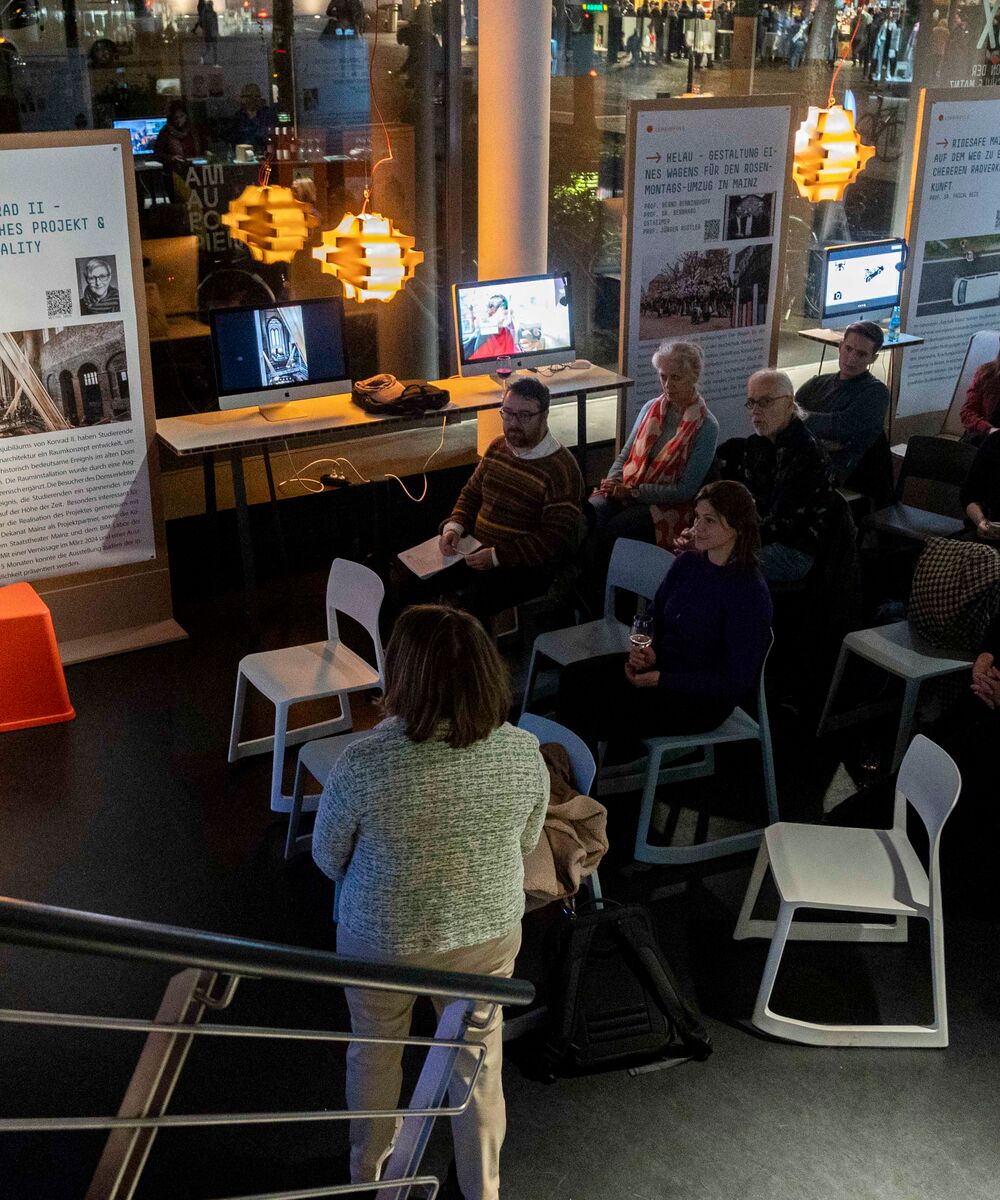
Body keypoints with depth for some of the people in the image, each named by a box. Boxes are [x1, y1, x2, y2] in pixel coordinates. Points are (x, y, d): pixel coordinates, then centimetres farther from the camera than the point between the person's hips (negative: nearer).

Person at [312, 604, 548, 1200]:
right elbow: (526, 842, -3)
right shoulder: (524, 752, -22)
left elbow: (328, 857, -12)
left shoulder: (363, 764, -31)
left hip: (382, 941, -1)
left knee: (375, 1053, 27)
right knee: (479, 1065, 25)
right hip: (488, 934, 2)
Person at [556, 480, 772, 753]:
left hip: (703, 700, -7)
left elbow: (735, 681, -20)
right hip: (661, 664, 8)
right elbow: (654, 620, 15)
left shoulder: (750, 594, -21)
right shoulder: (687, 563, 1)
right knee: (574, 678, -11)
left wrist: (661, 679, -23)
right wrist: (648, 650, -9)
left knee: (595, 713, -19)